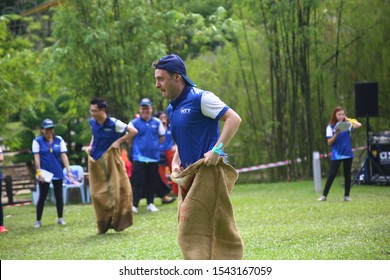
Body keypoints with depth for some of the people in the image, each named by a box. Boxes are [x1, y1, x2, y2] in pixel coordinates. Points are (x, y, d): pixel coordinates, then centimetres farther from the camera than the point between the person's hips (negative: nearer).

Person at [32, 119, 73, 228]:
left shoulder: (59, 140, 2)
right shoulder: (37, 141, -3)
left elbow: (63, 155, -2)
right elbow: (36, 157, -6)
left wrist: (68, 171, -8)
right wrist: (39, 172, -13)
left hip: (58, 173, 2)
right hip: (44, 173, -2)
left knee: (59, 196, 7)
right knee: (42, 197, 1)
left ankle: (60, 218, 17)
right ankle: (38, 221, 8)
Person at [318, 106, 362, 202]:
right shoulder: (331, 127, -3)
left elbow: (359, 125, -10)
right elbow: (329, 142, -6)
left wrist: (347, 119, -6)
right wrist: (336, 134, -22)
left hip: (348, 154, 3)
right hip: (336, 155, -3)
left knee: (347, 175, 6)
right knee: (332, 175, -6)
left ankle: (347, 196, 14)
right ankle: (324, 195, 0)